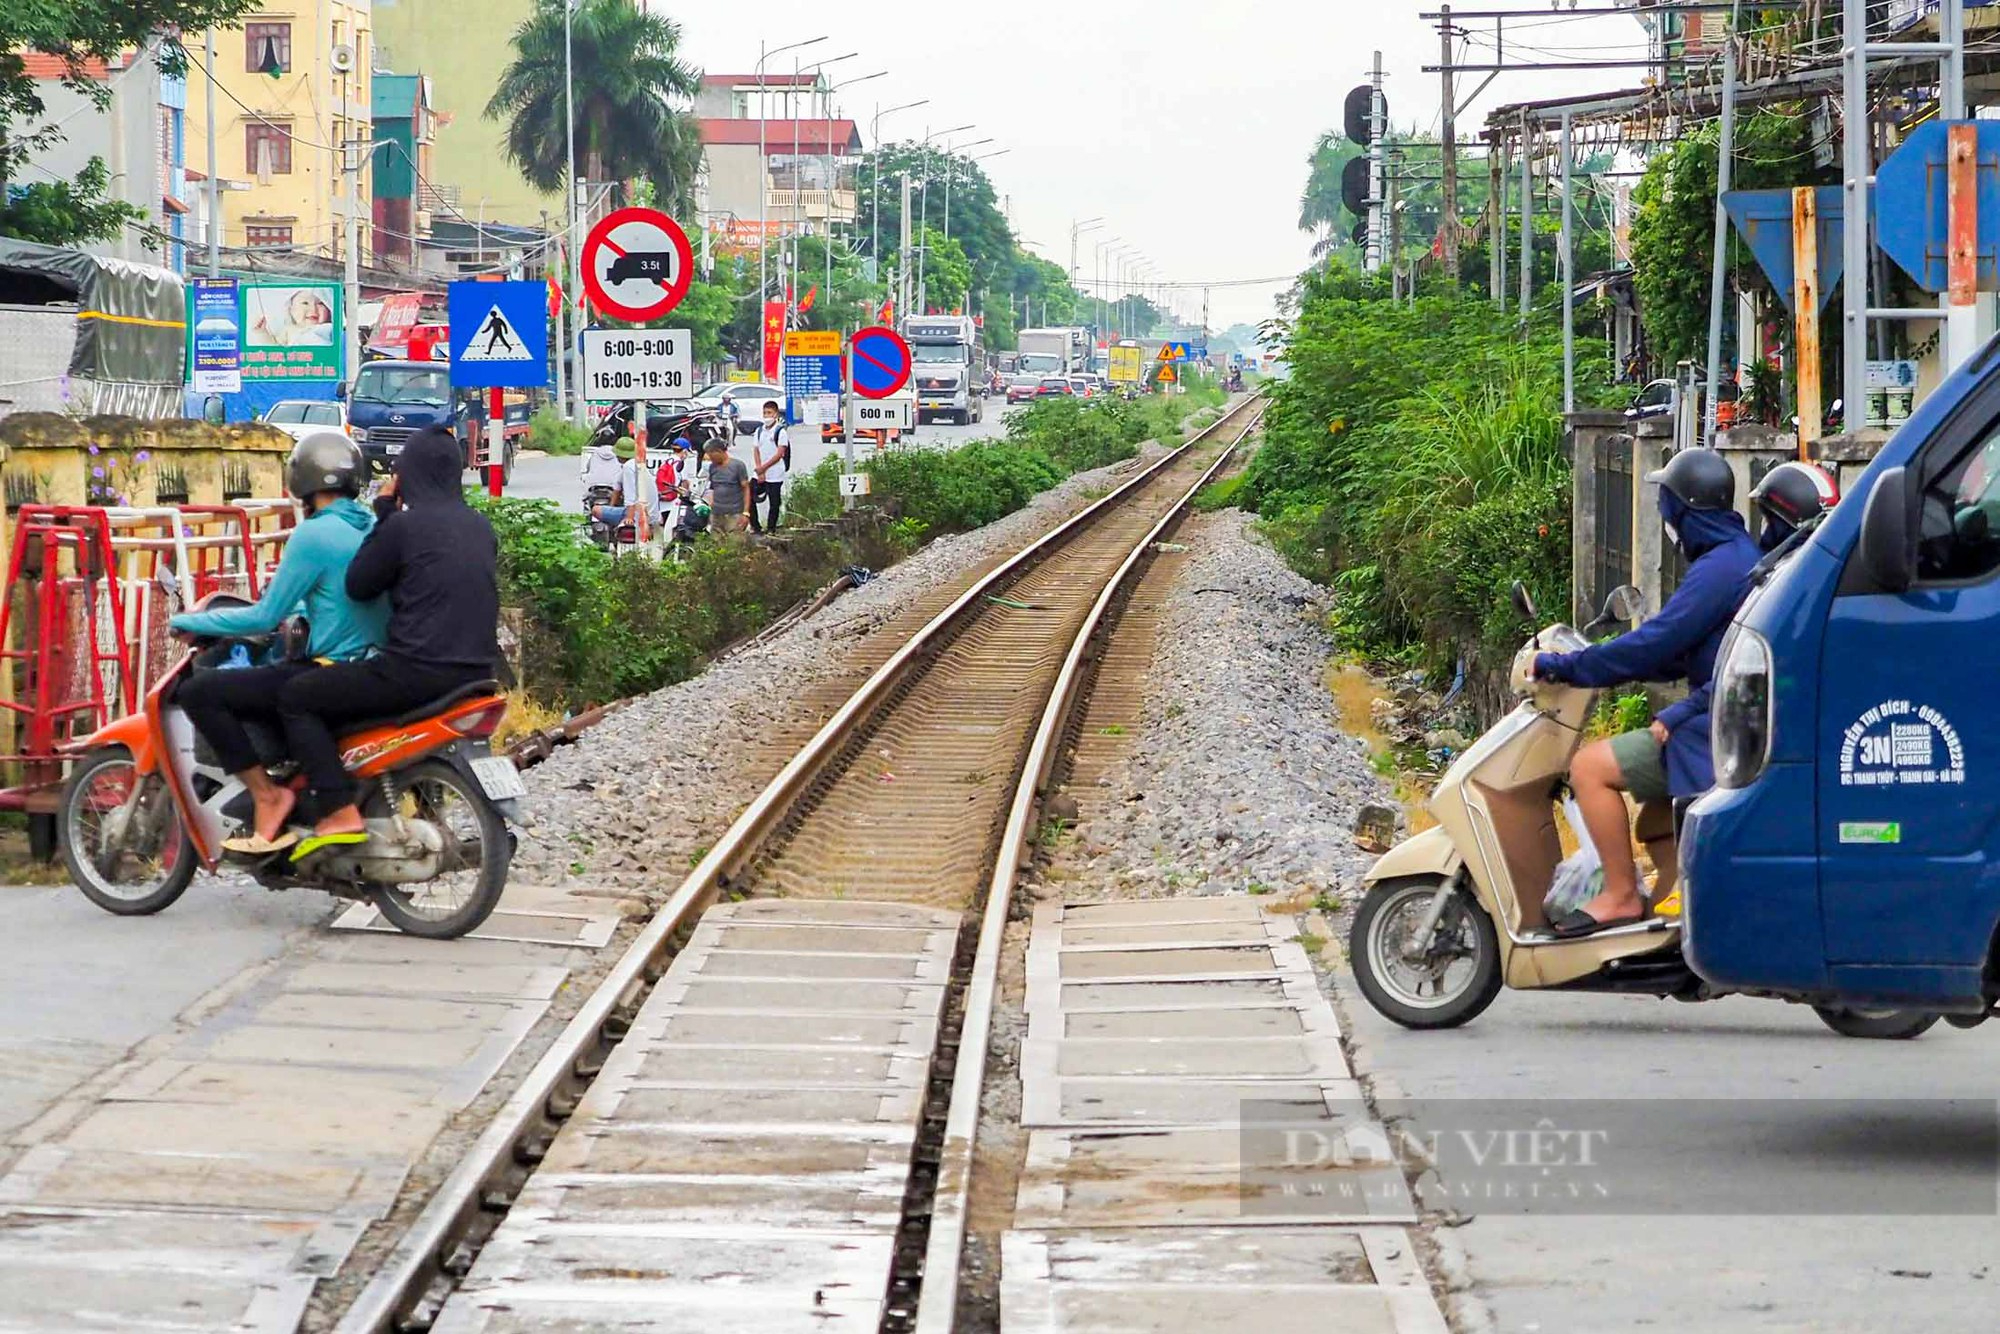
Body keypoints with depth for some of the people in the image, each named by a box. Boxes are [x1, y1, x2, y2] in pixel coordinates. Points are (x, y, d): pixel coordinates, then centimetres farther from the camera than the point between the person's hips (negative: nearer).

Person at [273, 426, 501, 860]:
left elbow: (358, 586, -1)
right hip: (476, 671, 8)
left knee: (296, 697, 1)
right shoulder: (481, 527, 12)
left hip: (418, 671, -8)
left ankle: (339, 813, -13)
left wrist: (384, 513, 4)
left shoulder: (405, 525, -9)